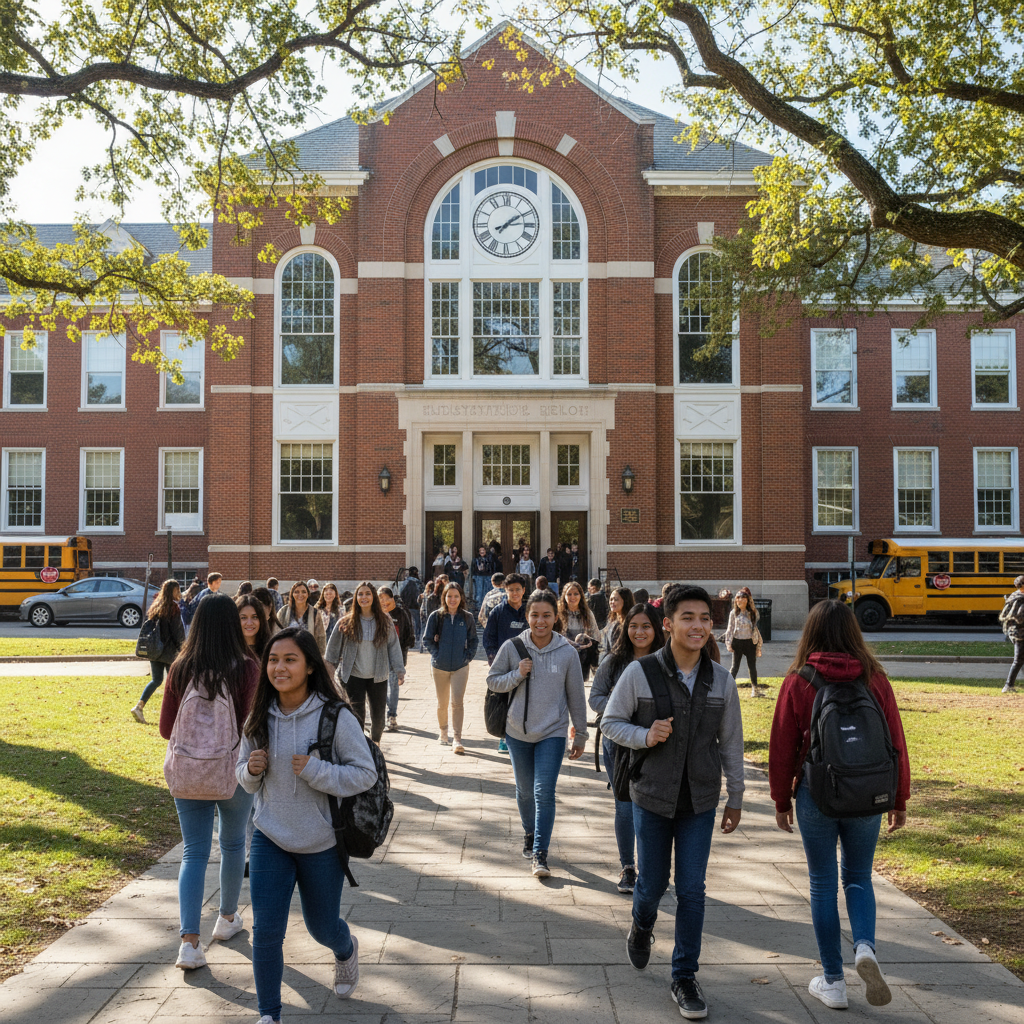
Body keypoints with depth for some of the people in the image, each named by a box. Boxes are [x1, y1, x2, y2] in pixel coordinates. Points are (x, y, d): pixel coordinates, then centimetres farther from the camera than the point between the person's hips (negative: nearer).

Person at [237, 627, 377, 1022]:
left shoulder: (335, 718, -18)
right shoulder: (259, 719, -4)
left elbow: (365, 774, -15)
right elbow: (244, 777, 9)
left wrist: (316, 770, -26)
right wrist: (251, 769, -14)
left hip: (321, 844, -2)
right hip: (269, 840, 2)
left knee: (322, 927, 18)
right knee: (266, 931, -3)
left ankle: (347, 950, 54)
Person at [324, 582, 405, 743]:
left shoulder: (385, 621, 1)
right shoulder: (346, 622, -2)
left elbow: (394, 646, 4)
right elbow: (334, 646, 9)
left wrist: (399, 670, 1)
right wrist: (330, 665, 10)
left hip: (378, 677, 1)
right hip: (354, 676, -1)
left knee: (378, 715, 9)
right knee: (357, 714, -6)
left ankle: (375, 742, 34)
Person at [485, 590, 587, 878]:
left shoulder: (567, 652, -8)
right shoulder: (512, 647, -7)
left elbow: (576, 697, 0)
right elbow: (492, 680, 2)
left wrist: (580, 735, 5)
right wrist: (517, 674, -17)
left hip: (552, 733, -2)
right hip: (518, 732, 2)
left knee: (544, 792, -10)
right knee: (524, 790, 16)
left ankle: (540, 854, -1)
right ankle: (529, 833, 41)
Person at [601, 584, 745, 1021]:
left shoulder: (721, 680, -3)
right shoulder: (639, 672, -12)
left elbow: (731, 743, 6)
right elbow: (610, 722, -2)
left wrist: (735, 799, 10)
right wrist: (645, 736, -20)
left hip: (700, 801, 2)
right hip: (652, 797, -1)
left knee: (691, 889, 3)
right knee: (653, 882, 10)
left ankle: (685, 977, 20)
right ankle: (642, 925, 45)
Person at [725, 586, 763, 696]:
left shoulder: (752, 613, 4)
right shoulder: (733, 613, 0)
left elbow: (756, 628, 8)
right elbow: (730, 628, 3)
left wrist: (758, 646, 7)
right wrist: (728, 643, -5)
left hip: (750, 642, 1)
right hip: (737, 642, -1)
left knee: (752, 666, 7)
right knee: (735, 666, 1)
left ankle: (754, 689, 17)